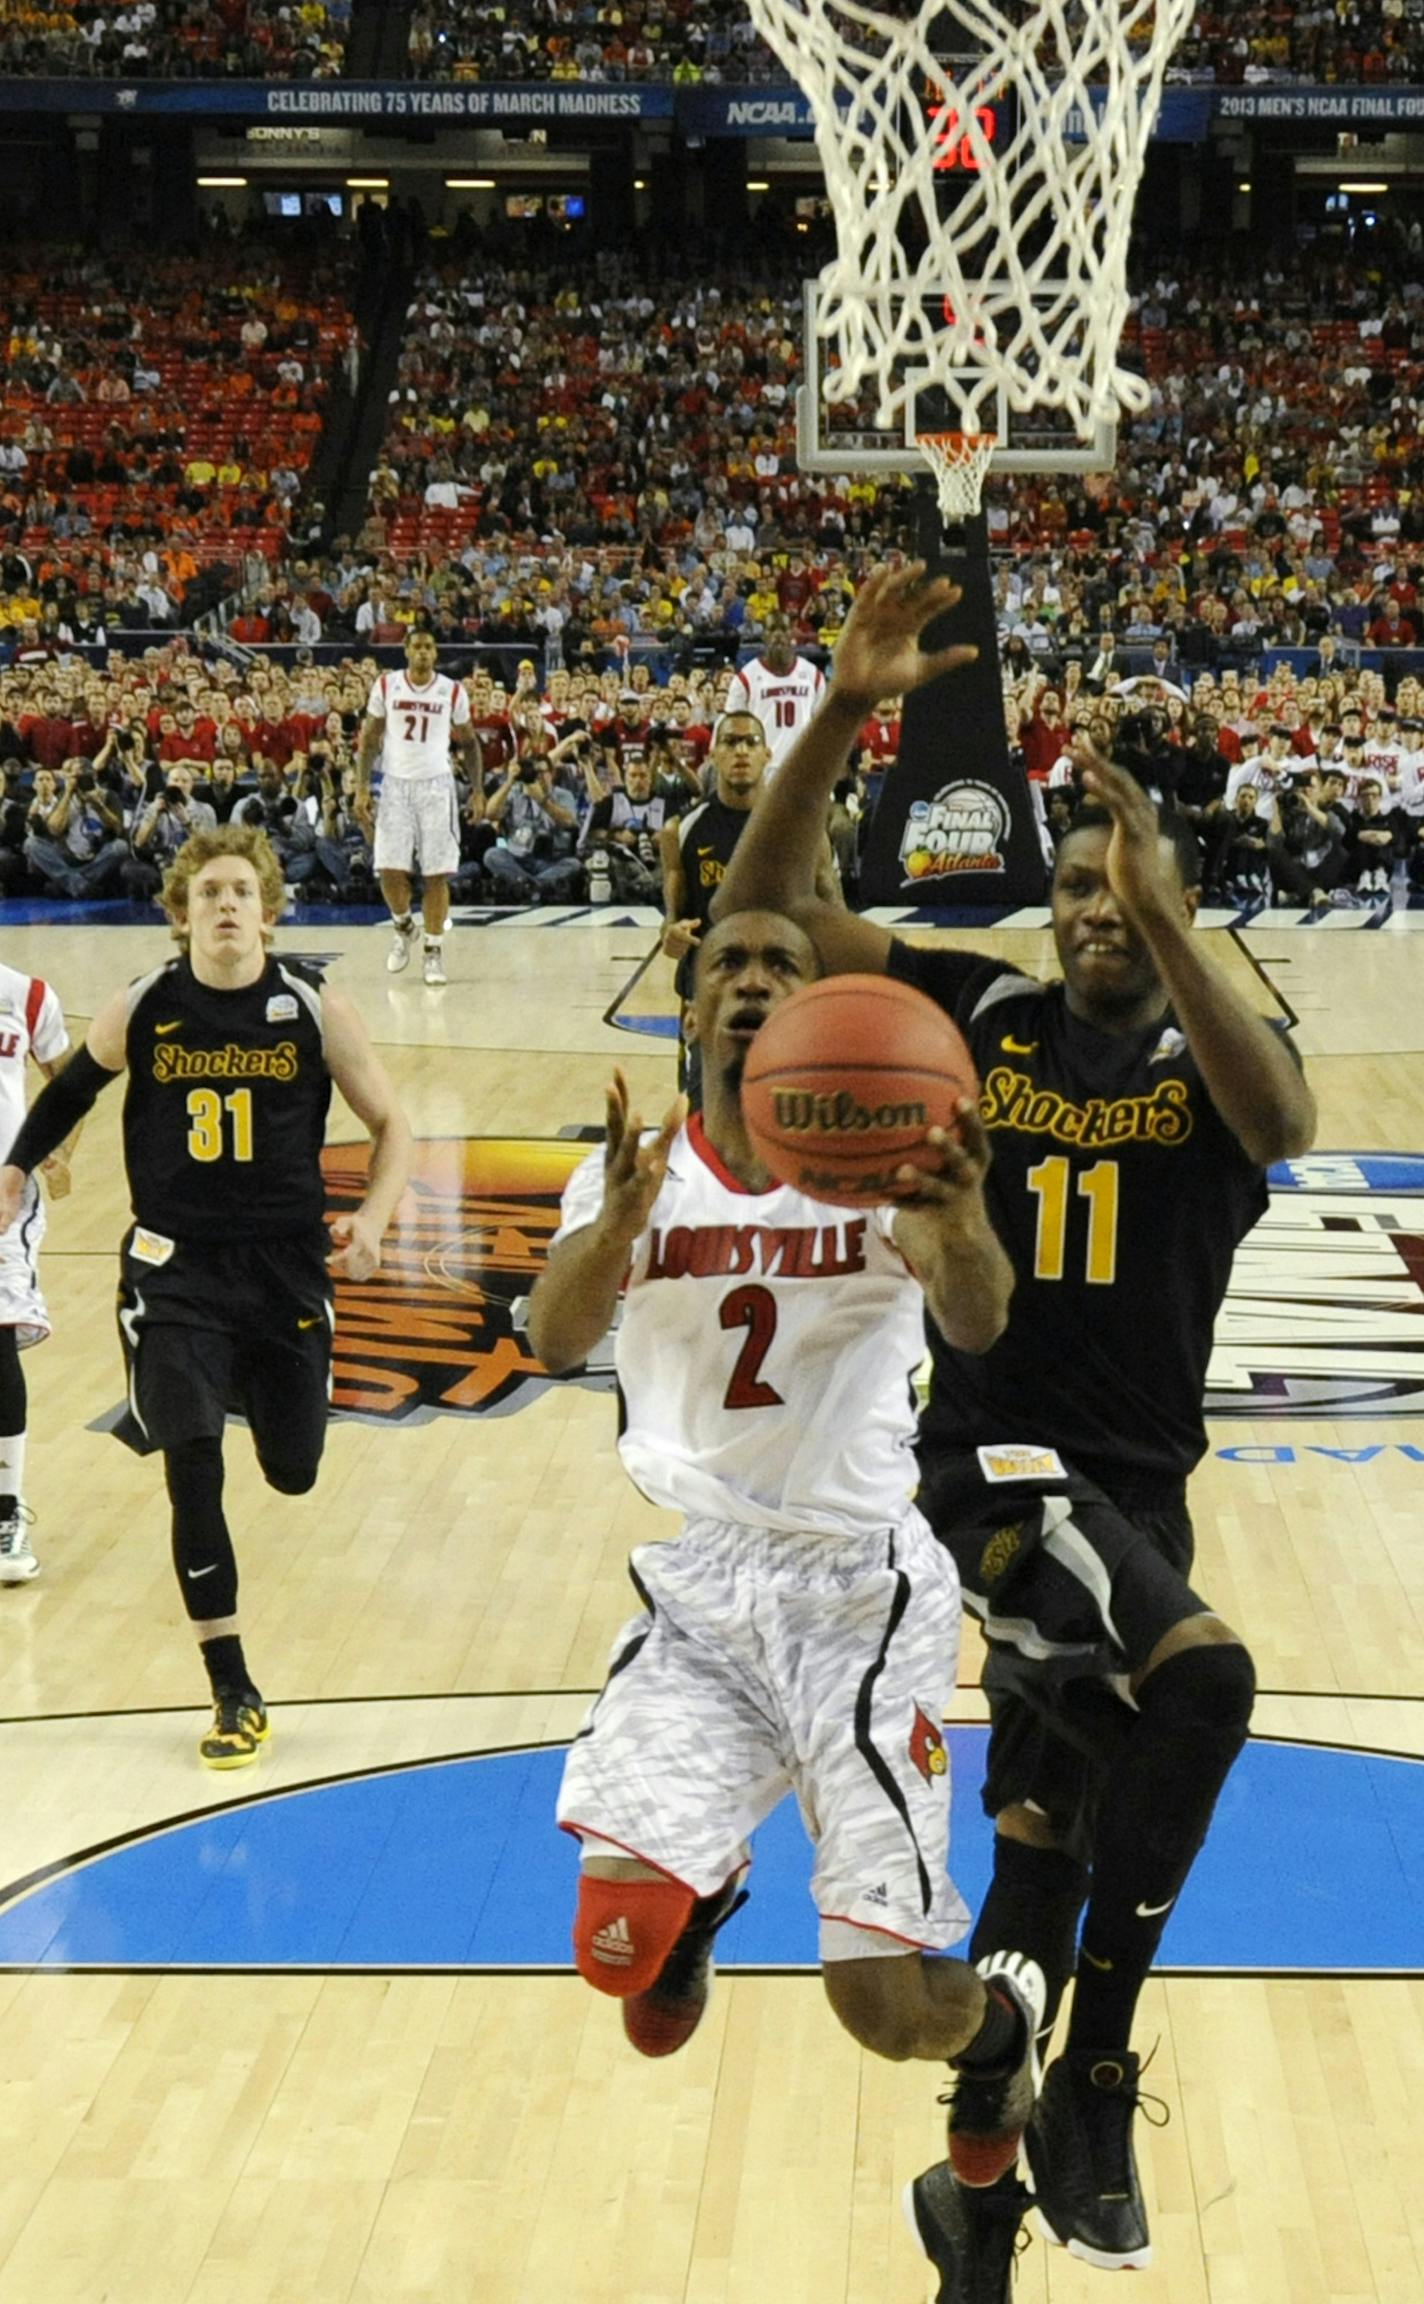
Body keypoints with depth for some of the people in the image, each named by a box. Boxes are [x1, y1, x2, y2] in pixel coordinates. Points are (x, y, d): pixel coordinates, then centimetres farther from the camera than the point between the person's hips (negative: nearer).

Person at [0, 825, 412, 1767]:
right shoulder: (140, 1011, -6)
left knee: (292, 1470, 10)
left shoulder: (316, 1009, -8)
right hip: (175, 1268, -1)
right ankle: (234, 1693, -3)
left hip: (286, 1265, 1)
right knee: (193, 1466, -13)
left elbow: (391, 1126, 0)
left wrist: (372, 1218, -15)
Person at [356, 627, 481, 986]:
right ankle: (403, 927, 22)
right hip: (396, 784, 0)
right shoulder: (386, 686, 2)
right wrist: (362, 789, -1)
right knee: (390, 870, -6)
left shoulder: (453, 691, 1)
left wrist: (478, 790, 3)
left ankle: (434, 950, 6)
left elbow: (468, 742, 11)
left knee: (437, 874, -2)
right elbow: (370, 739, 7)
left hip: (437, 785, 0)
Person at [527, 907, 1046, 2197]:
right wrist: (620, 1224, -42)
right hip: (694, 1584, 2)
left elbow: (977, 1329, -28)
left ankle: (1003, 2024, 30)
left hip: (862, 1592, -2)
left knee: (887, 2004, -8)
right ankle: (703, 1896, 27)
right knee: (619, 1949, -11)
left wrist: (959, 1224, -51)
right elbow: (554, 1342, -21)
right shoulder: (635, 1172, -2)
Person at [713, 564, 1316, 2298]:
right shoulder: (986, 1018, 1)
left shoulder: (1211, 1054, 1)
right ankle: (1091, 2079, -16)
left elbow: (1281, 1124, -26)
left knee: (1044, 1849, 13)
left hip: (1136, 1487, 3)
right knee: (1202, 1674, -31)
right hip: (996, 1460, -3)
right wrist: (844, 714, -22)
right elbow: (762, 912, -8)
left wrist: (1164, 914, -37)